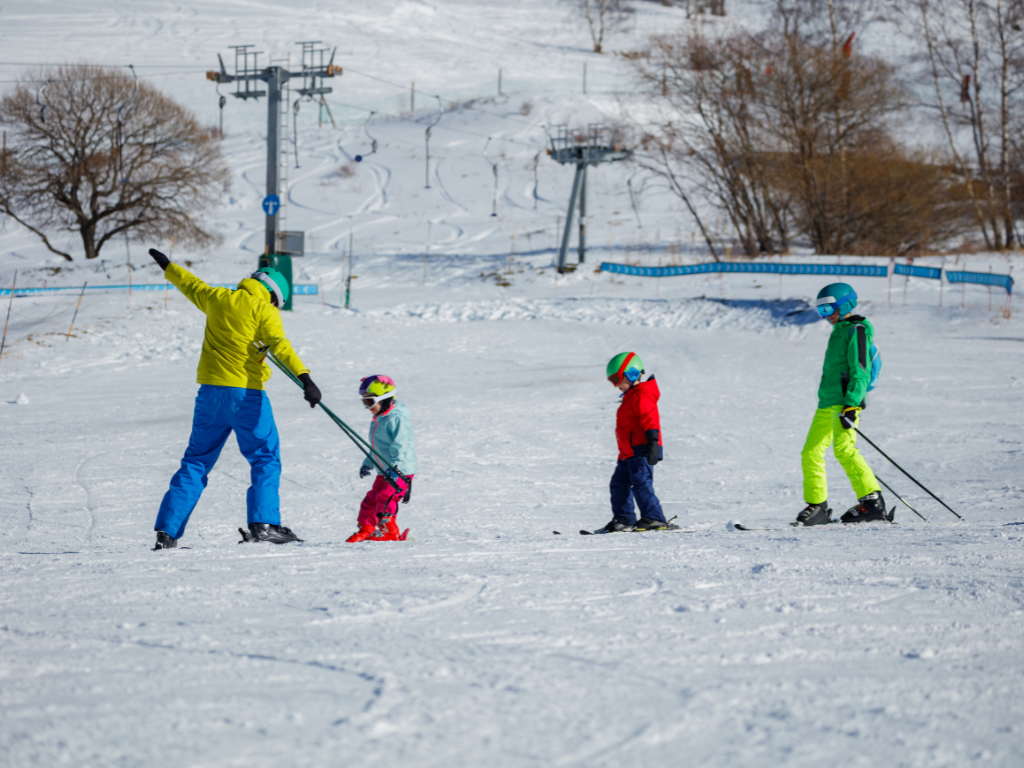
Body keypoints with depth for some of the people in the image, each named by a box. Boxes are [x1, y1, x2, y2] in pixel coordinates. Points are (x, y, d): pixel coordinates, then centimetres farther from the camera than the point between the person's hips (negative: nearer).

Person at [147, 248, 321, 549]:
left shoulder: (217, 299, 12)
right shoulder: (263, 310, -3)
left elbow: (190, 284, 30)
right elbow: (280, 345, -18)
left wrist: (167, 267, 50)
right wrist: (304, 378, -27)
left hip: (210, 391, 5)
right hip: (245, 393, -5)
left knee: (197, 461, 12)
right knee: (266, 458, 1)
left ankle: (167, 530, 6)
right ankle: (263, 523, -17)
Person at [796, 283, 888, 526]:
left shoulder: (856, 331, -6)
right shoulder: (839, 331, 23)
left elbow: (860, 372, -15)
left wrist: (851, 406, -23)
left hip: (845, 402, -10)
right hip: (827, 405, 10)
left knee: (844, 449, -22)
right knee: (811, 453, 3)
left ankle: (872, 502, -23)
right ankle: (817, 506, 7)